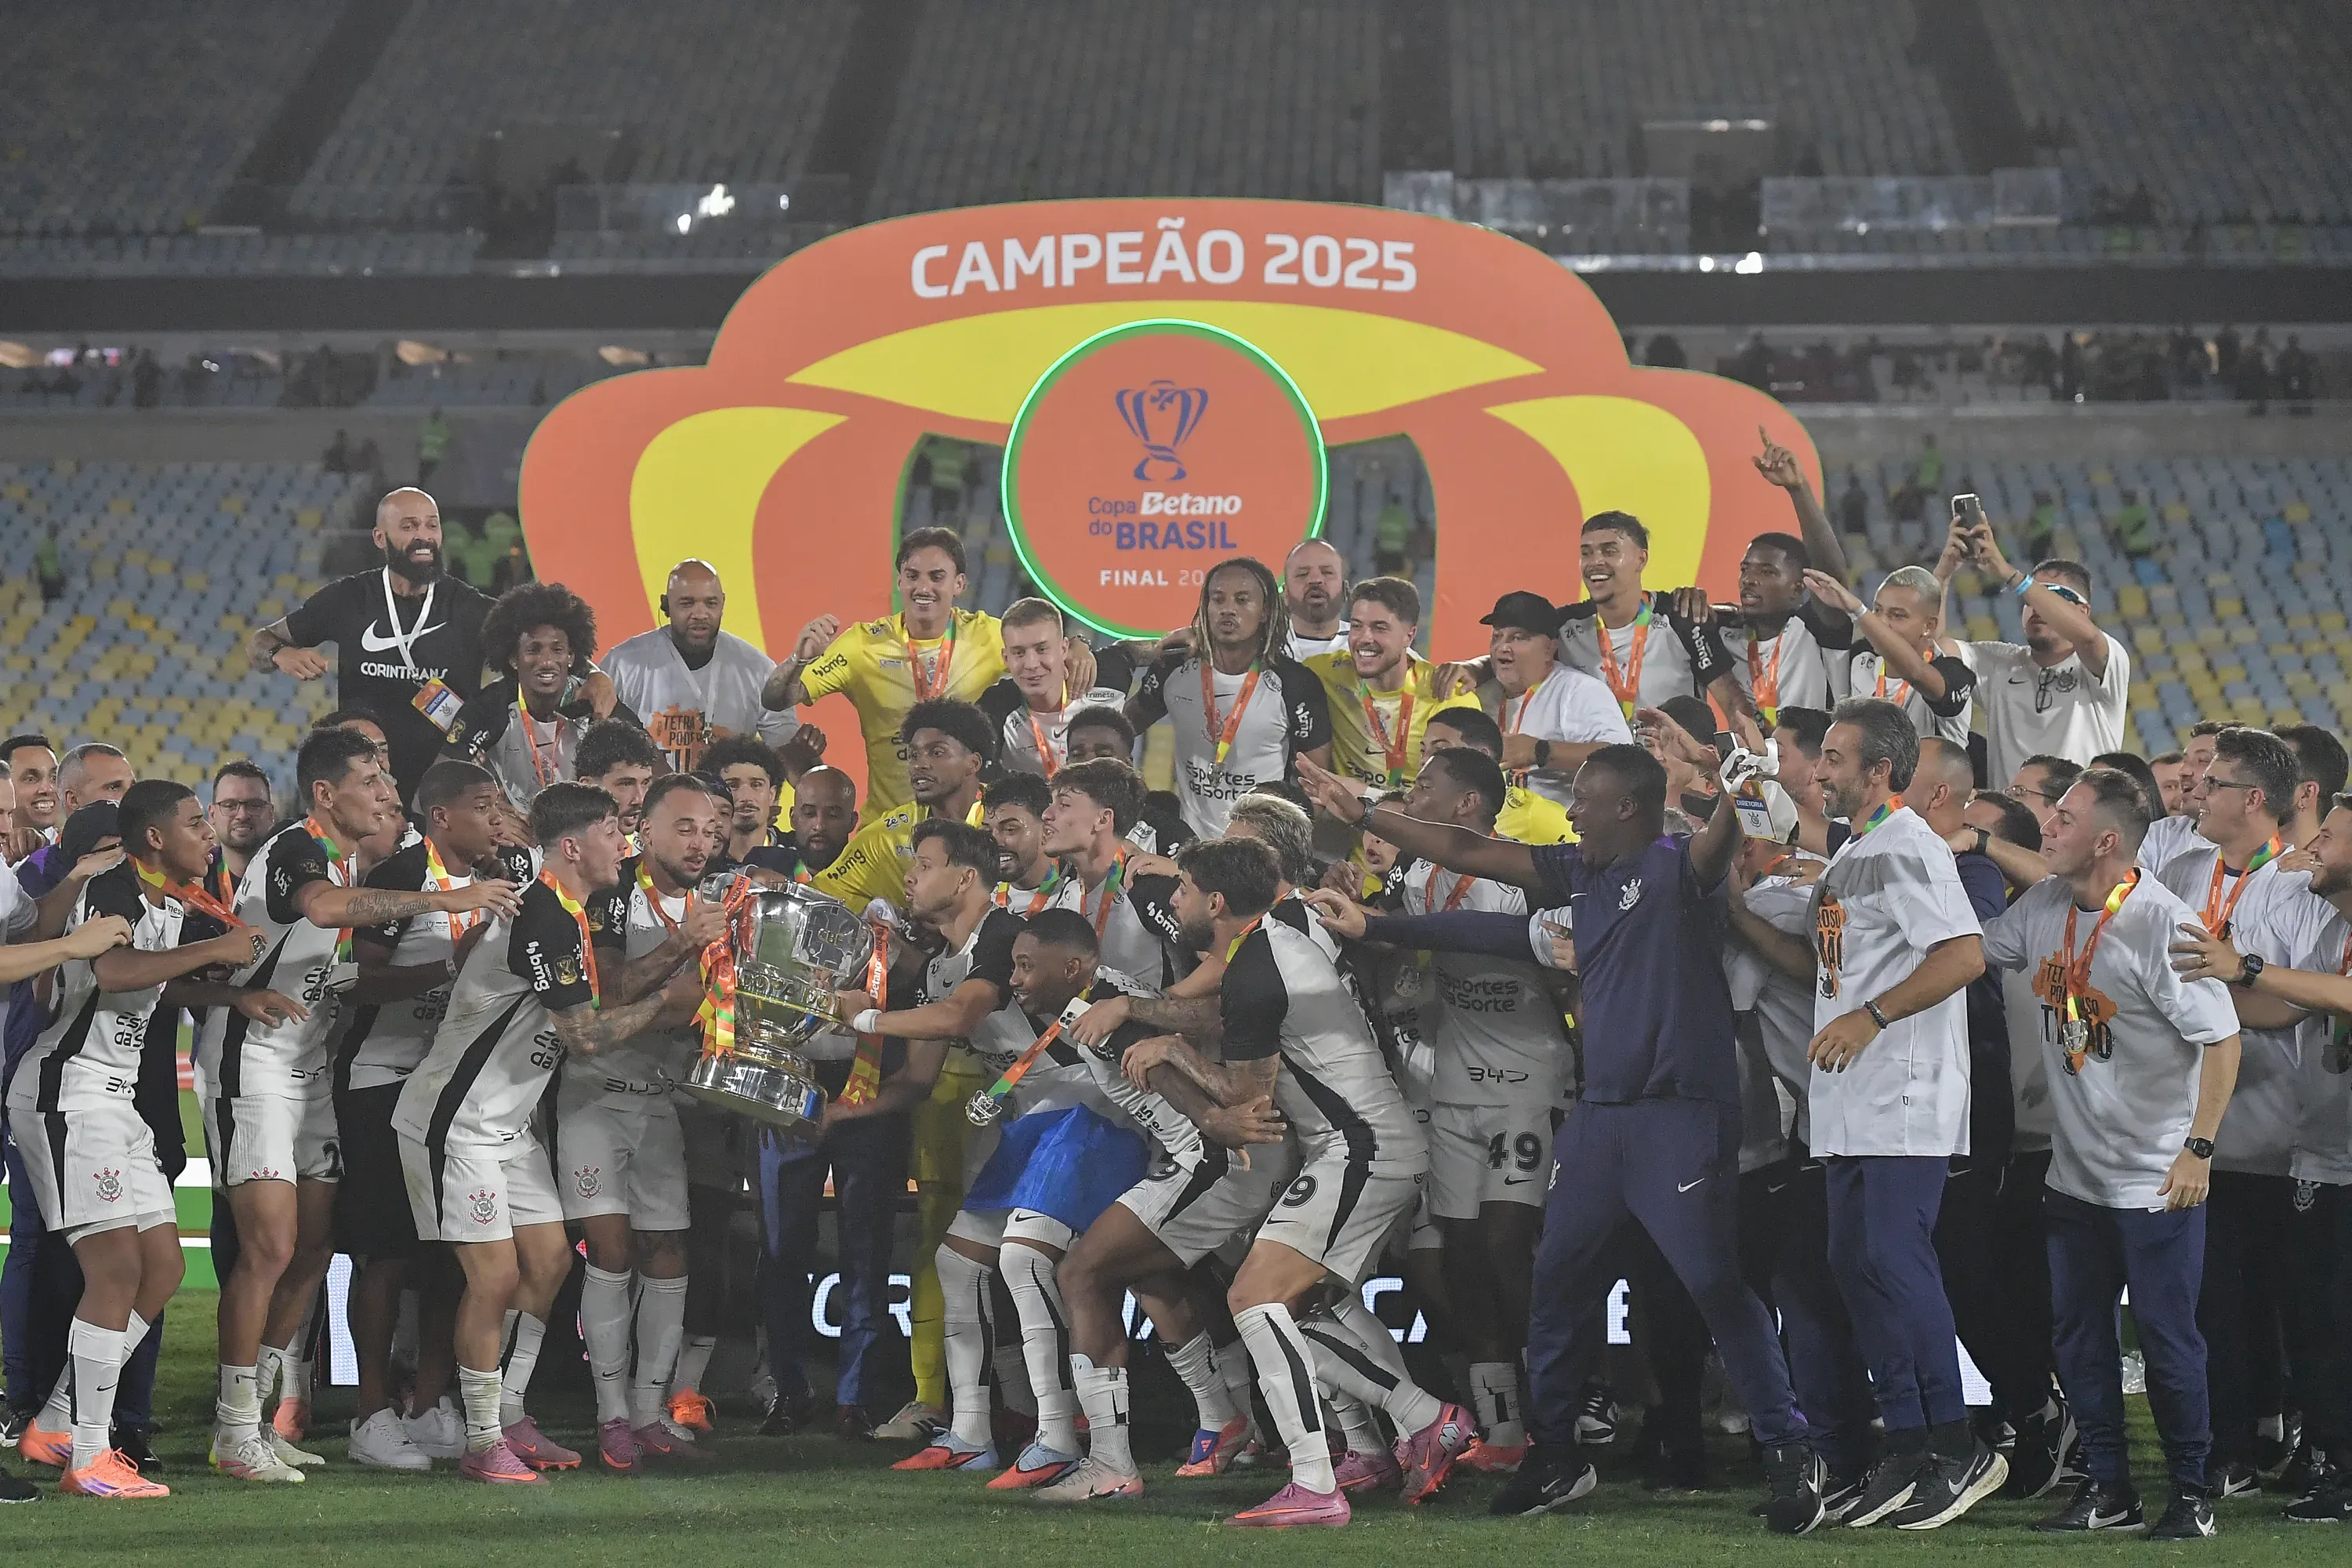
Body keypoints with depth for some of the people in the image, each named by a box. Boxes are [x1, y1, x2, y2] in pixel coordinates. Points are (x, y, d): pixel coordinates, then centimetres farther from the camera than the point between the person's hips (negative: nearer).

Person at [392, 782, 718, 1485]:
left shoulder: (580, 910, 9)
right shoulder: (544, 919, -24)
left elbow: (612, 983, 5)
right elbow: (585, 1033, -22)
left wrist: (677, 948, -9)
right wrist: (664, 1005, -9)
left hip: (505, 1122, 10)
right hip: (455, 1122, -10)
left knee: (549, 1262, 10)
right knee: (495, 1275, -10)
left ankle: (509, 1419, 20)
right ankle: (483, 1442, -1)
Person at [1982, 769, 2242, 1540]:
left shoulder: (2161, 922, -20)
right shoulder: (2042, 906, 1)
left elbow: (2222, 1037, -18)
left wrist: (2199, 1147, -22)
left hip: (2157, 1179, -7)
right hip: (2076, 1171, 7)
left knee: (2167, 1337, 0)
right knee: (2079, 1335, 11)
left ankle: (2192, 1492, 13)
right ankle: (2106, 1490, 22)